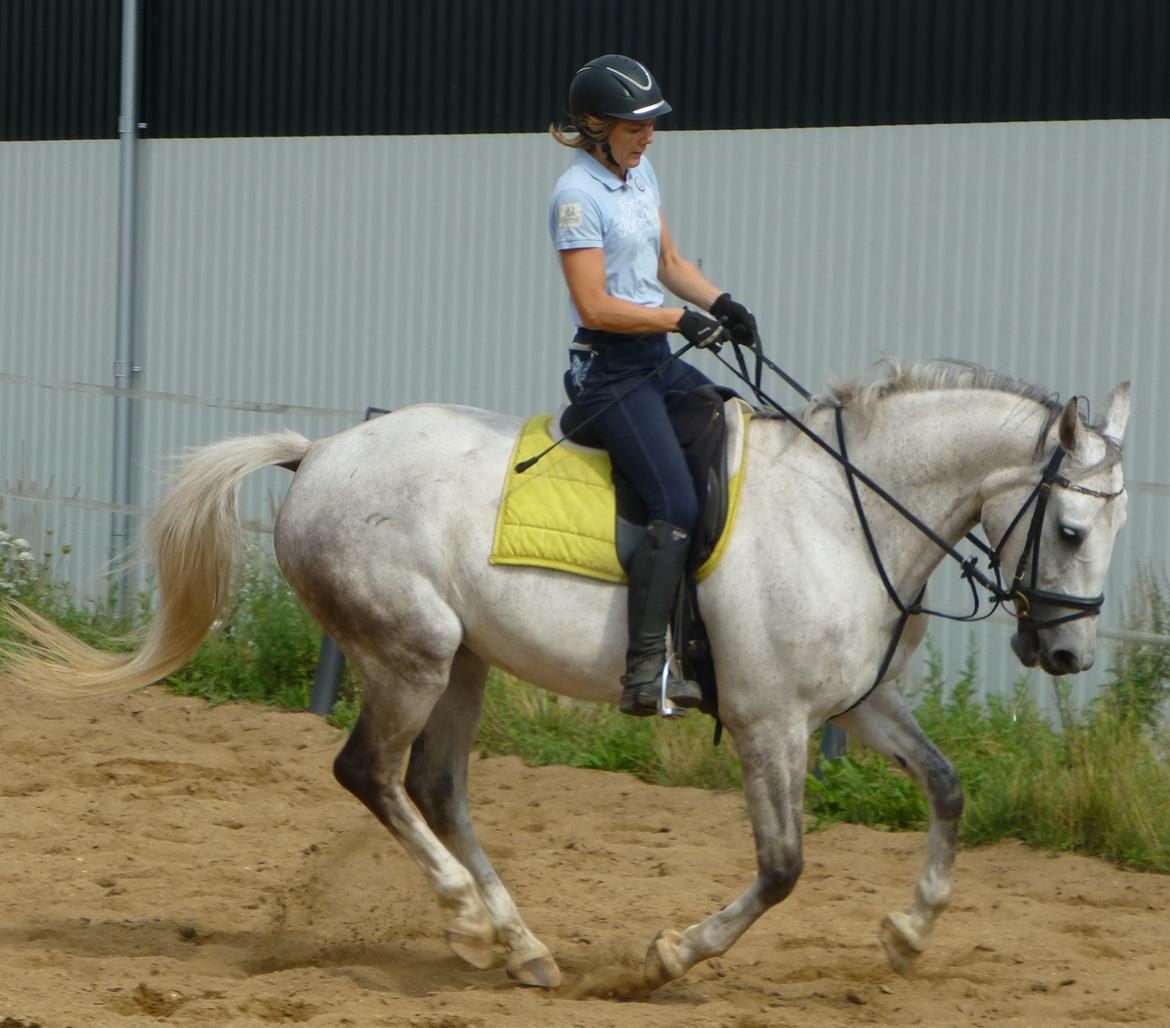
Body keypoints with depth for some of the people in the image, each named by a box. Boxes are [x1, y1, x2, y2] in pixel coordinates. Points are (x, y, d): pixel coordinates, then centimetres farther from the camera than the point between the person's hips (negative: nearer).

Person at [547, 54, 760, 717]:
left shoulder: (640, 174, 12)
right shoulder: (579, 197, -15)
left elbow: (668, 262, 21)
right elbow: (596, 307, -19)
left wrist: (719, 302, 4)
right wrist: (680, 320, -18)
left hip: (657, 361, 10)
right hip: (609, 370, -10)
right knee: (678, 507, -21)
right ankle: (646, 674, -27)